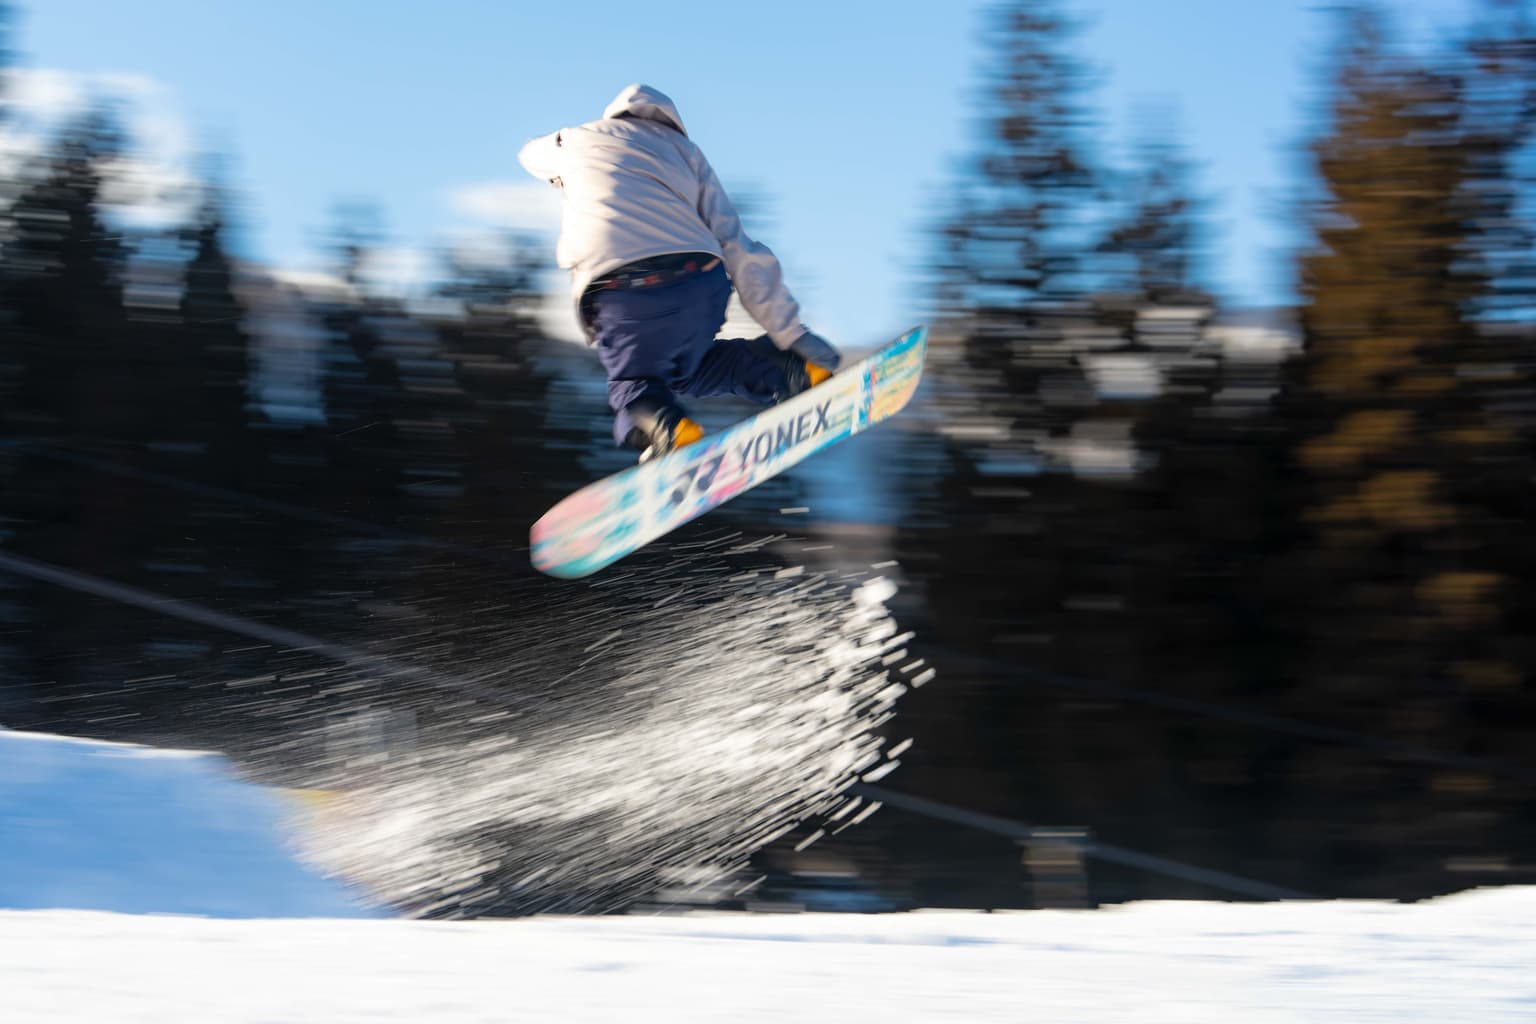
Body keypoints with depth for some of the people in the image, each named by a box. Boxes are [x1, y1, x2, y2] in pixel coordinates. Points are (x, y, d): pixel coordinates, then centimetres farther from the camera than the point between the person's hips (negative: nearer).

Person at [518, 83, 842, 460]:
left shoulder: (577, 140, 25)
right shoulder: (684, 150, 27)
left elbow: (532, 153, 51)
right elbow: (740, 251, 17)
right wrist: (791, 333, 14)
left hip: (621, 295, -4)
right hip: (703, 284, 4)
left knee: (634, 383, 17)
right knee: (689, 369, 31)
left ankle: (666, 427, -17)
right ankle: (799, 372, 10)